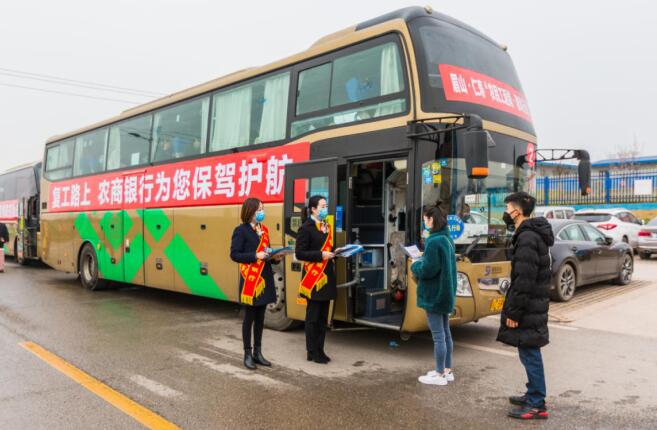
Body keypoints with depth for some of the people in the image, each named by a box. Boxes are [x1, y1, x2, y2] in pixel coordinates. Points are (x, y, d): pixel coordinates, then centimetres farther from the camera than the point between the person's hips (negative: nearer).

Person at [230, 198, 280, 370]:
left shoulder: (263, 229, 13)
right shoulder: (241, 230, -8)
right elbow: (234, 254, -12)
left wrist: (274, 257, -1)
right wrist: (255, 256, -22)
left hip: (265, 278, 7)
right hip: (250, 279, -7)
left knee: (260, 317, 13)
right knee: (249, 317, 3)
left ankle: (257, 352, 23)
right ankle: (247, 354, 14)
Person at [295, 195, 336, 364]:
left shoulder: (327, 227, 13)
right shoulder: (306, 228, -10)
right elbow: (299, 253, -14)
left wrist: (332, 253, 1)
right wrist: (321, 255, -19)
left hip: (327, 276, 8)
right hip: (313, 277, -7)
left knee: (323, 316, 12)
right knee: (313, 316, 2)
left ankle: (320, 350, 22)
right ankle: (312, 352, 12)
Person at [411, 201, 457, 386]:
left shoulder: (434, 241, -21)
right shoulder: (447, 239, 9)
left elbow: (428, 269, -23)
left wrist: (415, 266, -4)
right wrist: (423, 260, 12)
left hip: (434, 294, -10)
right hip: (445, 292, 10)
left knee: (438, 335, -1)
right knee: (445, 332, 16)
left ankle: (440, 375, 8)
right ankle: (447, 370, 26)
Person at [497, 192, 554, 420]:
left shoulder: (527, 238, -19)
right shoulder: (534, 234, 13)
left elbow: (524, 280, -23)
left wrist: (514, 312, -19)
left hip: (528, 307, -10)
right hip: (535, 305, 10)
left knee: (529, 354, -1)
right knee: (530, 353, 18)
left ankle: (537, 405, 9)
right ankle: (533, 395, 31)